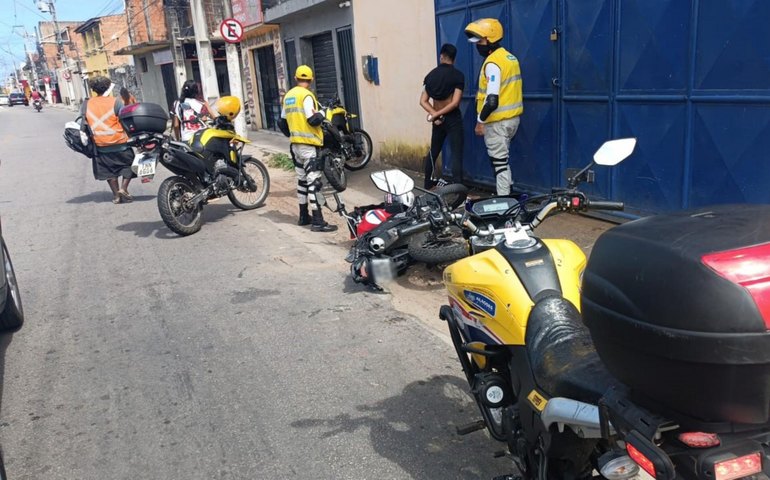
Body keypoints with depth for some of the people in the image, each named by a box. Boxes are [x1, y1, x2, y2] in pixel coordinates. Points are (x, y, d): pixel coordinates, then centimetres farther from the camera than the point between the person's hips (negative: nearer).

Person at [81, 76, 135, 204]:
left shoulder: (86, 104, 1)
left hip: (101, 145, 4)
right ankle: (123, 188, 0)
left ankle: (116, 194, 18)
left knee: (109, 169, 15)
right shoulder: (115, 102, -11)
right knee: (130, 164, 13)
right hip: (119, 143, -4)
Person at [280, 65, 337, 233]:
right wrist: (321, 113, 0)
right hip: (309, 144, -8)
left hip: (295, 144, 8)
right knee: (314, 181, -9)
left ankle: (303, 216, 23)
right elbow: (314, 120, -19)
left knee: (302, 179, 16)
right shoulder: (306, 95, -13)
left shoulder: (288, 95, 12)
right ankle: (317, 221, -12)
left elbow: (283, 121, 17)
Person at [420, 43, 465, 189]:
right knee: (457, 155, -7)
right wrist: (437, 114, -12)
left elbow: (423, 101, -2)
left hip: (438, 120, 5)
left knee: (433, 151, 20)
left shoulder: (430, 75, 5)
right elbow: (455, 103, -17)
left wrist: (434, 114, -12)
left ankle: (428, 183, 32)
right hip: (453, 119, -5)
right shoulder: (458, 75, -8)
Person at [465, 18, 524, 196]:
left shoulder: (492, 63, -18)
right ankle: (506, 193, 23)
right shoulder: (509, 57, 12)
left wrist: (480, 121, -15)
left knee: (499, 162, -5)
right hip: (511, 117, 10)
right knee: (501, 159, 17)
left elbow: (492, 99, -24)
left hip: (497, 121, -10)